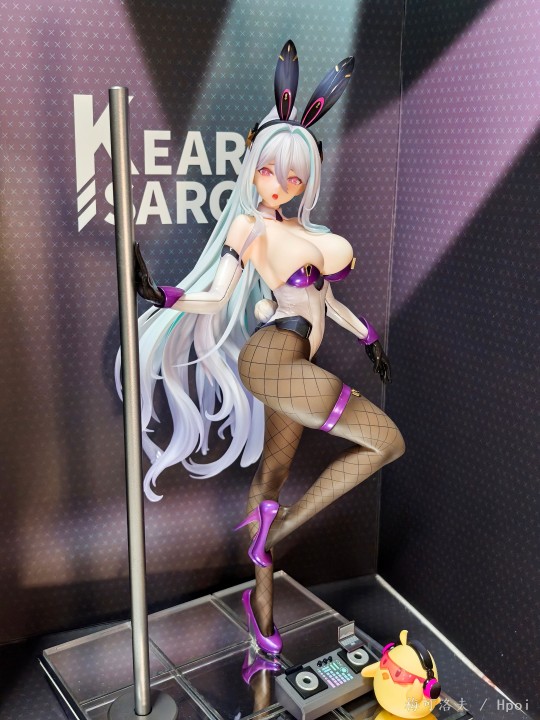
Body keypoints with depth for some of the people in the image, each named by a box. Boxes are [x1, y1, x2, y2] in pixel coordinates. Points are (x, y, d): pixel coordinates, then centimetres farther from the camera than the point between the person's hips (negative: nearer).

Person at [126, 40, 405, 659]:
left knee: (273, 472, 12)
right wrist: (162, 296, -23)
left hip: (295, 363, 7)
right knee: (387, 442, -9)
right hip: (273, 358, -7)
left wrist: (367, 337, 31)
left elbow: (323, 297, 25)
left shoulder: (307, 233, 17)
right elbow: (216, 297, -7)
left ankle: (260, 604, 24)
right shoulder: (248, 226, -4)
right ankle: (280, 527, -3)